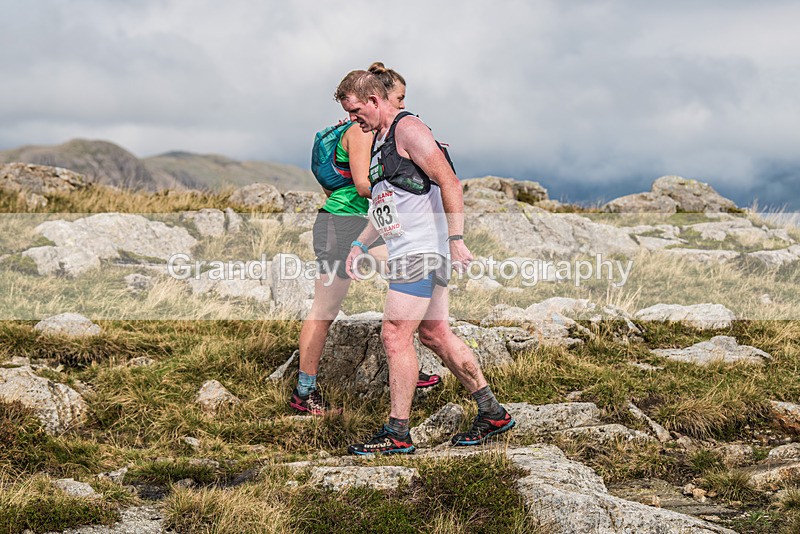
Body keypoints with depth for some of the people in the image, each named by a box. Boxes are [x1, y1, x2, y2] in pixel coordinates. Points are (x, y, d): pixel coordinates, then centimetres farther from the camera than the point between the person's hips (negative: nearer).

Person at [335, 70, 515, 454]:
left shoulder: (407, 128, -11)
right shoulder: (379, 139, 21)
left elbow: (449, 182, -19)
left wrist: (456, 239, -25)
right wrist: (360, 244, 20)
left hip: (420, 249, -10)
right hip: (407, 250, 10)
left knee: (395, 335, -9)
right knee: (434, 334, 12)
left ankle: (397, 434, -4)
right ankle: (492, 414, 18)